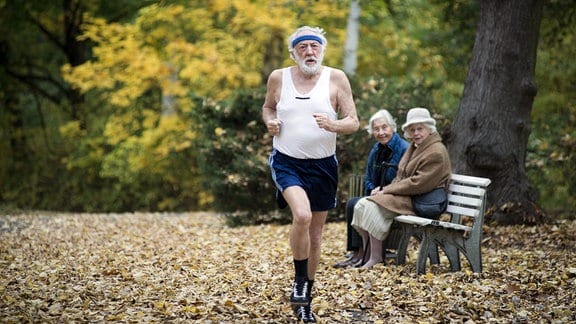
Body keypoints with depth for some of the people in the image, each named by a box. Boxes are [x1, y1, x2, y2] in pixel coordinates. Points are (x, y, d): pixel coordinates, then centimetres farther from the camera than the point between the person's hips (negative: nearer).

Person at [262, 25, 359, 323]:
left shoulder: (336, 78, -5)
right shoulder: (278, 77, -2)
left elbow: (354, 122, -6)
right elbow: (268, 107, 17)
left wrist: (333, 125, -27)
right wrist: (269, 121, -6)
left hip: (322, 166, 2)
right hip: (287, 162, -1)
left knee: (315, 236, 11)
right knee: (302, 215, -29)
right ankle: (299, 282, -7)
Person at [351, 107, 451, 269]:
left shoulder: (436, 152, -14)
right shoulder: (414, 147, 18)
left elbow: (418, 184, -20)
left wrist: (387, 190, -14)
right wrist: (385, 189, 2)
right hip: (405, 194, 10)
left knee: (372, 206, -25)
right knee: (361, 205, -9)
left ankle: (376, 257, -18)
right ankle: (365, 254, -7)